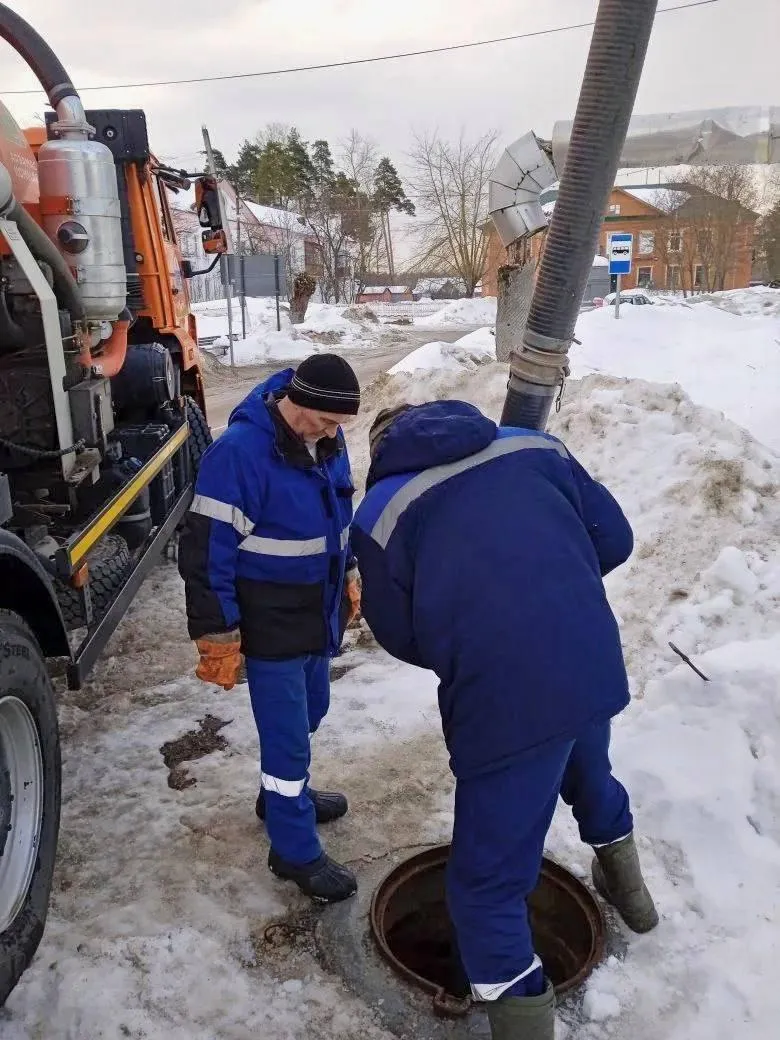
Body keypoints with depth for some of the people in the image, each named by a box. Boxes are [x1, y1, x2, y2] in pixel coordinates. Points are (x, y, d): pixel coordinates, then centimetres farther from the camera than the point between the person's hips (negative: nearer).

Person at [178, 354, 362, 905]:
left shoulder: (325, 438, -1)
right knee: (288, 736, 4)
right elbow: (207, 551, -22)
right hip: (270, 626, -7)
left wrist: (349, 576, 19)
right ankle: (295, 851, 23)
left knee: (308, 712, 24)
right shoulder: (240, 452, -25)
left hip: (317, 614, 8)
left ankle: (284, 794, 49)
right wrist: (217, 635, -18)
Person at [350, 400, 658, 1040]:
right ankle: (625, 887, 64)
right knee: (589, 775, 37)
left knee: (485, 882, 11)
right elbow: (614, 539, 9)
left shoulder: (378, 513, -1)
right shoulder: (530, 446, 7)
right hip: (596, 668, 6)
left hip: (503, 702, -6)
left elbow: (401, 638, 5)